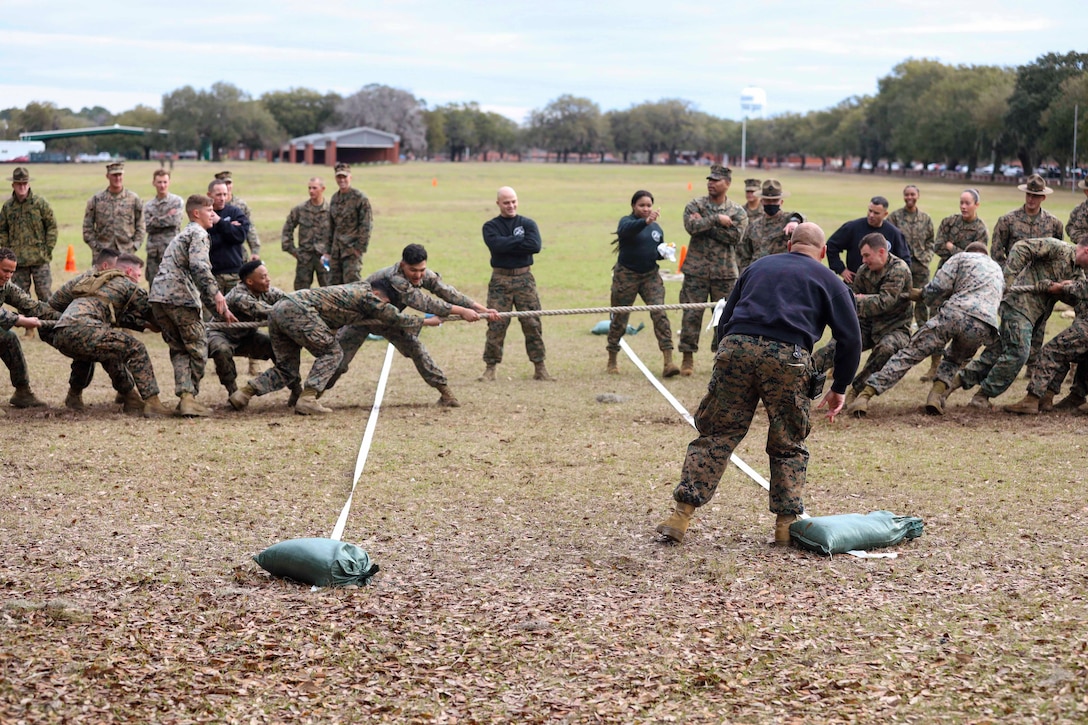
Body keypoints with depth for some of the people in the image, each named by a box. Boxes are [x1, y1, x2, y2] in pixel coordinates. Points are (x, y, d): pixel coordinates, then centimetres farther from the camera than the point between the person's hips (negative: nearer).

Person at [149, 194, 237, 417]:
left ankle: (185, 396, -1)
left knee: (179, 350, 11)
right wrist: (216, 293, -20)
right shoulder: (198, 233, 0)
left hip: (158, 297, 8)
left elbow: (196, 279, 32)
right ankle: (189, 398, 2)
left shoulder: (183, 235, 30)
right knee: (198, 349, 3)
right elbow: (199, 266, -21)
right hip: (180, 298, -8)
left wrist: (219, 308, 30)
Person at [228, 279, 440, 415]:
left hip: (278, 309, 9)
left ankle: (243, 393, 4)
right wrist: (426, 322, 24)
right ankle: (307, 400, -10)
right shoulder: (367, 296, 3)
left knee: (287, 371, 14)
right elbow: (397, 319, 10)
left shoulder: (356, 289, 27)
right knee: (331, 353, 0)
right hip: (298, 310, -9)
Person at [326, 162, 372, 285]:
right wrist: (329, 251, 19)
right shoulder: (334, 198, 15)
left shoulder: (359, 197, -7)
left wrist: (360, 247, -15)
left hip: (352, 248, -7)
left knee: (352, 282, -14)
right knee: (334, 283, 6)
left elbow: (367, 225, -10)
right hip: (336, 249, 7)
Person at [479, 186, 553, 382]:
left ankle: (540, 368, 4)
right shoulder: (491, 227, 6)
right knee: (496, 325, -5)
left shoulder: (528, 224, 8)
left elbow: (535, 246, -11)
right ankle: (490, 368, 2)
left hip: (524, 278, 1)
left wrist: (508, 245, -11)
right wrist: (521, 240, -9)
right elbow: (497, 245, -15)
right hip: (500, 279, -1)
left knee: (532, 323, -1)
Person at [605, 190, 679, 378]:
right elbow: (625, 230, -31)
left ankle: (668, 362, -17)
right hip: (626, 275, -3)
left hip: (650, 276, 3)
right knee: (619, 319, 5)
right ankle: (612, 361, 23)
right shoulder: (627, 221, -5)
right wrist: (646, 222, -49)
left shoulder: (656, 227, 11)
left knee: (660, 314, -12)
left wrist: (663, 253, -2)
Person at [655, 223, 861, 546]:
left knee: (715, 434, 7)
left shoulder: (758, 266, 29)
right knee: (788, 446, 13)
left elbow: (724, 321, 28)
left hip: (735, 348, 2)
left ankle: (681, 514, 1)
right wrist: (839, 388, 21)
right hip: (787, 356, -2)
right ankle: (787, 522, 13)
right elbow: (850, 338, 14)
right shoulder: (829, 280, 21)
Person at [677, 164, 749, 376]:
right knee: (691, 314, -1)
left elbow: (735, 236, -12)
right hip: (696, 270, -1)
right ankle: (688, 357, 7)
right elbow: (691, 226, -16)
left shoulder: (738, 211, 4)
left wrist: (706, 225, -13)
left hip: (725, 272, 1)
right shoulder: (695, 205, 3)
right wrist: (717, 219, -16)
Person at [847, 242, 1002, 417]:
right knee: (954, 360, 31)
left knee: (910, 354, 2)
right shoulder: (998, 271, 37)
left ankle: (864, 395, -7)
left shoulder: (962, 258, 20)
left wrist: (924, 294, 28)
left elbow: (938, 287, 5)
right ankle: (936, 395, 5)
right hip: (984, 326, 3)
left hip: (954, 313, -3)